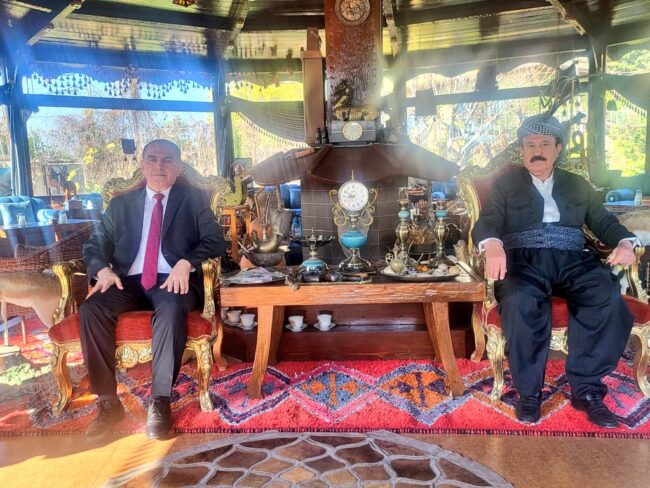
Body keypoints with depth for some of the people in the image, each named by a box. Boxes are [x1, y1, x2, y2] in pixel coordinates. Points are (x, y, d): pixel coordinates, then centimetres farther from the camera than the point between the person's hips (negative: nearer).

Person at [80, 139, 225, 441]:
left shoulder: (194, 200, 10)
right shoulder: (121, 204, 18)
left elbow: (215, 242, -1)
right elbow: (94, 245, 15)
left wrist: (186, 262, -20)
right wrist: (103, 269, -9)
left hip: (174, 280, -3)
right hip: (129, 282, 3)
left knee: (171, 309, -36)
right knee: (91, 309, -26)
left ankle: (160, 401, -26)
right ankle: (108, 402, -16)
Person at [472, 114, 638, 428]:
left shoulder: (578, 185, 24)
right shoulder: (506, 183, 15)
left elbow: (604, 222, 19)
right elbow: (487, 222, 1)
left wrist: (625, 242, -5)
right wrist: (492, 244, -24)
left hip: (572, 260, 3)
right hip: (524, 260, -2)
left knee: (607, 297, -29)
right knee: (521, 302, -36)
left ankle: (586, 388, -15)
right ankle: (529, 390, -18)